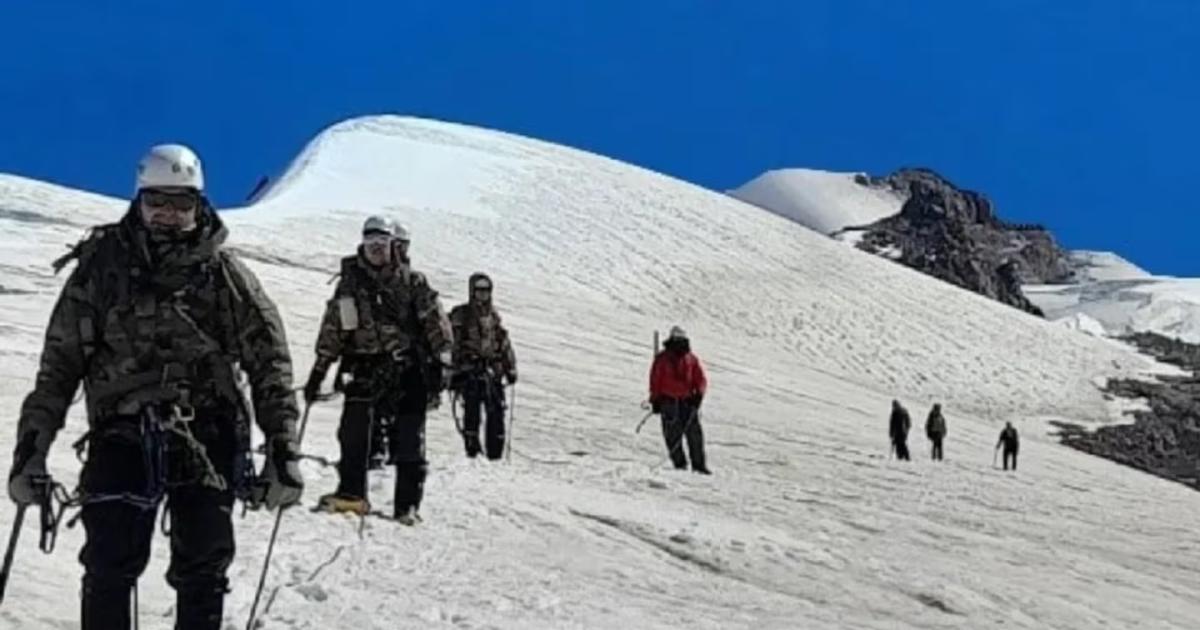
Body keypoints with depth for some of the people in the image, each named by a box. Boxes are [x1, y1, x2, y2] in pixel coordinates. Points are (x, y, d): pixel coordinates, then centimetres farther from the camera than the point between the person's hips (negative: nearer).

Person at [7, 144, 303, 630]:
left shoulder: (223, 273, 4)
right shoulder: (101, 265, 6)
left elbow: (269, 363, 3)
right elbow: (59, 363, 8)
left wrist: (283, 451, -4)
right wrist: (32, 447, 3)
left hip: (206, 438, 0)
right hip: (123, 436, 0)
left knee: (202, 575, 5)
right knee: (108, 571, -3)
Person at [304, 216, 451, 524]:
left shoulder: (412, 282, 2)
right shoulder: (350, 283, 9)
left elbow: (436, 324, 2)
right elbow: (332, 330, 13)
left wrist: (439, 363, -7)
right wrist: (318, 371, 11)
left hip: (407, 370, -2)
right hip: (364, 368, 2)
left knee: (408, 438, -3)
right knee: (353, 431, -6)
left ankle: (408, 504, 3)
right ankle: (351, 493, 8)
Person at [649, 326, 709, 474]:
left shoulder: (691, 359, 10)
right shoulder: (662, 359, 3)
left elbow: (701, 379, 9)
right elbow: (655, 380, 5)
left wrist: (698, 394, -7)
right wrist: (655, 400, 1)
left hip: (687, 401, 2)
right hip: (668, 400, -2)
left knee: (694, 432, -3)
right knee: (673, 433, -6)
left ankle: (699, 464, 3)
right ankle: (679, 464, -1)